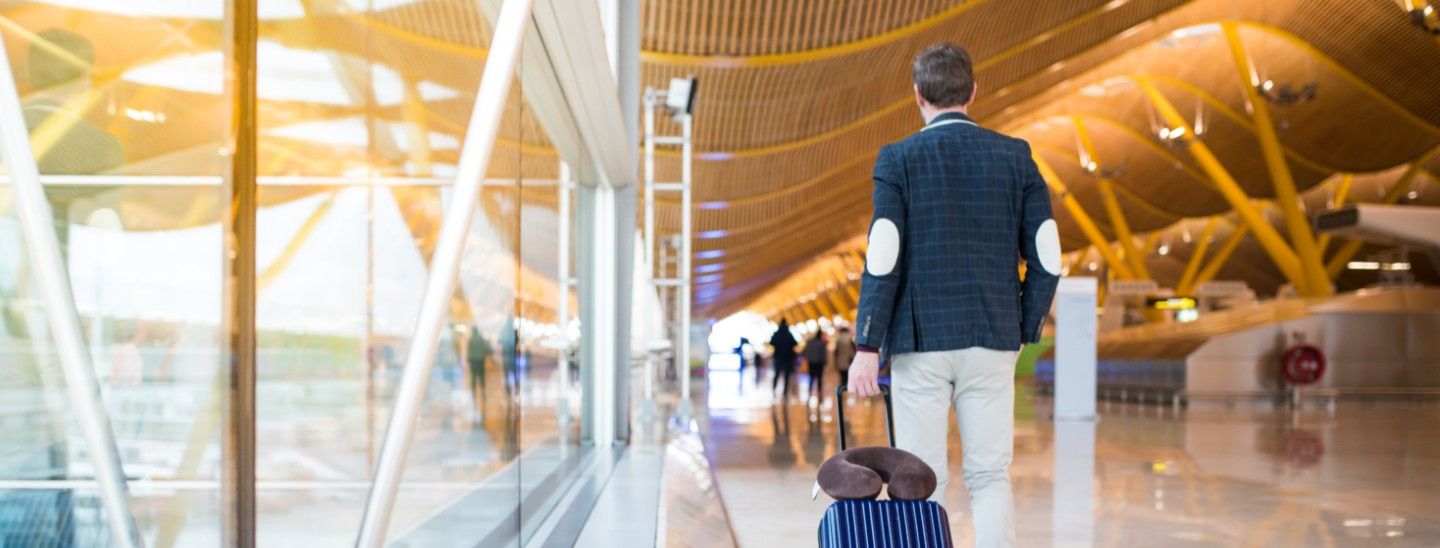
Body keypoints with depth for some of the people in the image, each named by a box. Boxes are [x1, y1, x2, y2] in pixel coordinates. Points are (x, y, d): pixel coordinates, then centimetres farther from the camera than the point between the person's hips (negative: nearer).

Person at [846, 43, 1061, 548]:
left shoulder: (898, 159, -3)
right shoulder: (1015, 156, 5)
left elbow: (883, 260, -10)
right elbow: (1047, 259, 2)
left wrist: (867, 346, -7)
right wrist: (1025, 330, 14)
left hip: (921, 339, -2)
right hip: (992, 341, 2)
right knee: (990, 477, 8)